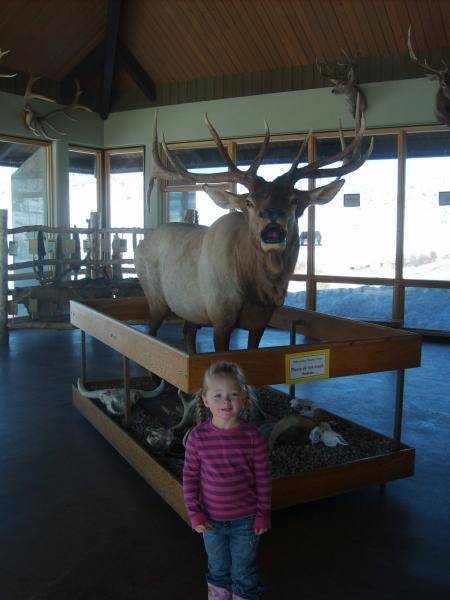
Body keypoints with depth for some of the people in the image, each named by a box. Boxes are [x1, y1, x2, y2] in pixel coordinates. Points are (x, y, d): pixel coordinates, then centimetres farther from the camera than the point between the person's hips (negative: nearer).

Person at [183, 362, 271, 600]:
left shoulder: (252, 436, -18)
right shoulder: (198, 437, -16)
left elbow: (263, 477, -9)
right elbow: (190, 475, -7)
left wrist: (263, 513, -5)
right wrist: (194, 512, -7)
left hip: (245, 519, -1)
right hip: (211, 519, 2)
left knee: (244, 571, 18)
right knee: (217, 567, 26)